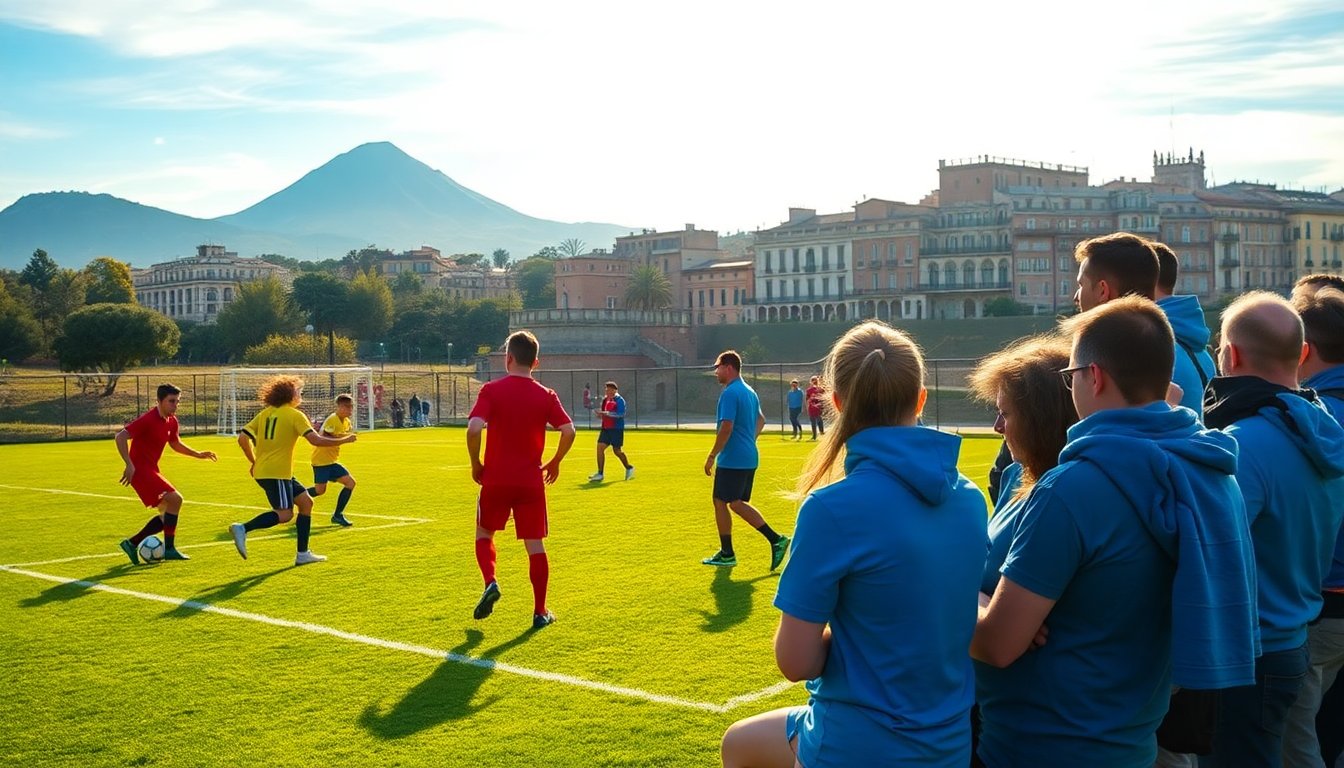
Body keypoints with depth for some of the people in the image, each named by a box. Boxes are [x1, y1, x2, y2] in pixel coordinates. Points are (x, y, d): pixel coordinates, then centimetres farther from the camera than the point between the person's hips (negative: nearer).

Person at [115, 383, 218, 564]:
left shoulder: (171, 421, 8)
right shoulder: (149, 419, -18)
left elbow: (175, 444, 26)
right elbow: (120, 437, -23)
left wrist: (198, 454, 15)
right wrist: (129, 465, -29)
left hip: (151, 470, 10)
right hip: (140, 469, -10)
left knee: (167, 513, 11)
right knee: (175, 499, -19)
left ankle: (132, 543, 19)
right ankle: (169, 549, -11)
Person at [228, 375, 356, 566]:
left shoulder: (264, 414, 14)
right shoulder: (294, 415, -6)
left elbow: (242, 439, 8)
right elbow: (316, 440, -14)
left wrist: (253, 462, 20)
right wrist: (344, 440, -3)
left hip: (262, 470, 8)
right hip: (277, 473, -8)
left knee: (306, 502, 12)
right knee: (284, 514, -10)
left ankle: (303, 554, 12)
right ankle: (242, 529, -22)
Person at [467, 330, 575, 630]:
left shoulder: (491, 390, -6)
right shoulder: (546, 396, 0)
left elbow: (474, 428, -18)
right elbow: (568, 431, -8)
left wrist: (476, 464, -3)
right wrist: (554, 463, 8)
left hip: (495, 479, -1)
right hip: (532, 482, 1)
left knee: (484, 533, 21)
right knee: (535, 544, 7)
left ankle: (490, 583, -3)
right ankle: (540, 612, 9)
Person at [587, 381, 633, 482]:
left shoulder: (619, 400, -10)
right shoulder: (604, 400, 12)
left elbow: (621, 414, -20)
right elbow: (601, 414, 19)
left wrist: (607, 413, -27)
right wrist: (597, 412, -5)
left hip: (616, 429, -7)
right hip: (605, 428, 7)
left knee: (616, 451, 2)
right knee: (600, 447, -7)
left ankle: (629, 468, 27)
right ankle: (600, 474, -4)